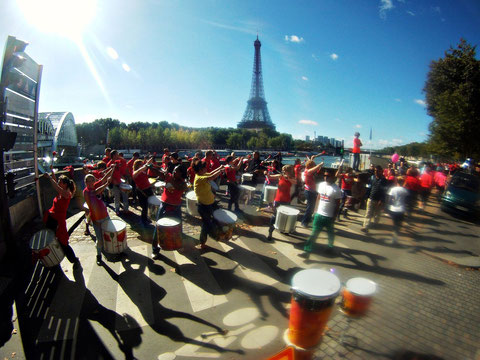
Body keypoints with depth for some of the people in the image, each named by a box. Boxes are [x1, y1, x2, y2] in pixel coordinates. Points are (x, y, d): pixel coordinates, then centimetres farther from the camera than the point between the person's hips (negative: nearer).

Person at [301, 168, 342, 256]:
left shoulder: (336, 189, -14)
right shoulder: (321, 185, 1)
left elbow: (337, 204, -9)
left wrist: (334, 217, -9)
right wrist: (315, 210, 10)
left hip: (329, 216, -3)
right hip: (319, 214, 3)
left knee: (330, 232, 19)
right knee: (314, 233, 2)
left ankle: (330, 246, 43)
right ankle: (307, 250, 4)